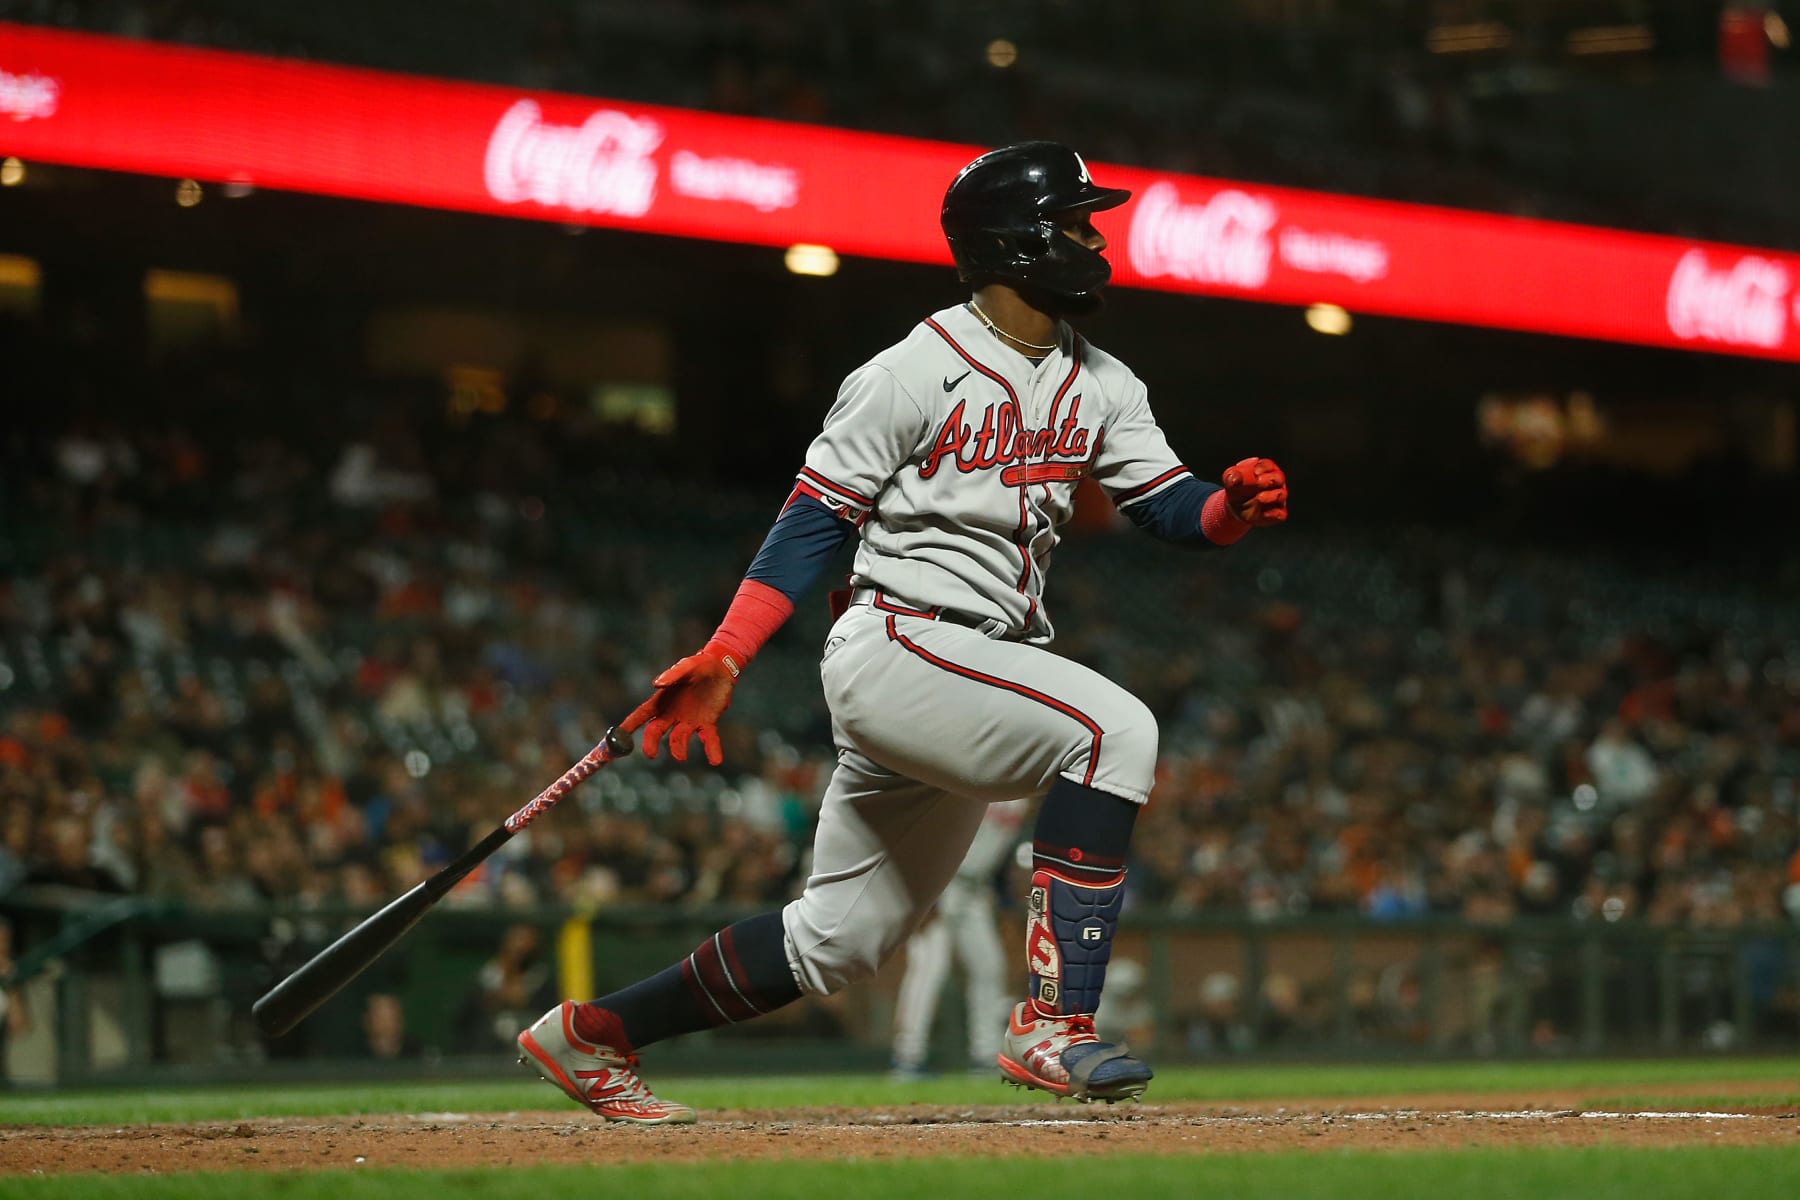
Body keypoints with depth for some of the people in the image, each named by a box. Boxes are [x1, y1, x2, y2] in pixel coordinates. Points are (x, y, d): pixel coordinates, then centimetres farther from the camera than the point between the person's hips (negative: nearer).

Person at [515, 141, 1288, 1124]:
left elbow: (1170, 507, 9)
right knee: (1114, 728, -27)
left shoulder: (1100, 388, 13)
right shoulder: (915, 374, -9)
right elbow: (816, 516, -8)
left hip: (982, 667, 8)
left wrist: (1236, 506, -15)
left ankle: (591, 1036, 23)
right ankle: (1052, 1023, -30)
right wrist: (722, 658, -16)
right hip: (893, 645, -8)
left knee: (842, 940, 11)